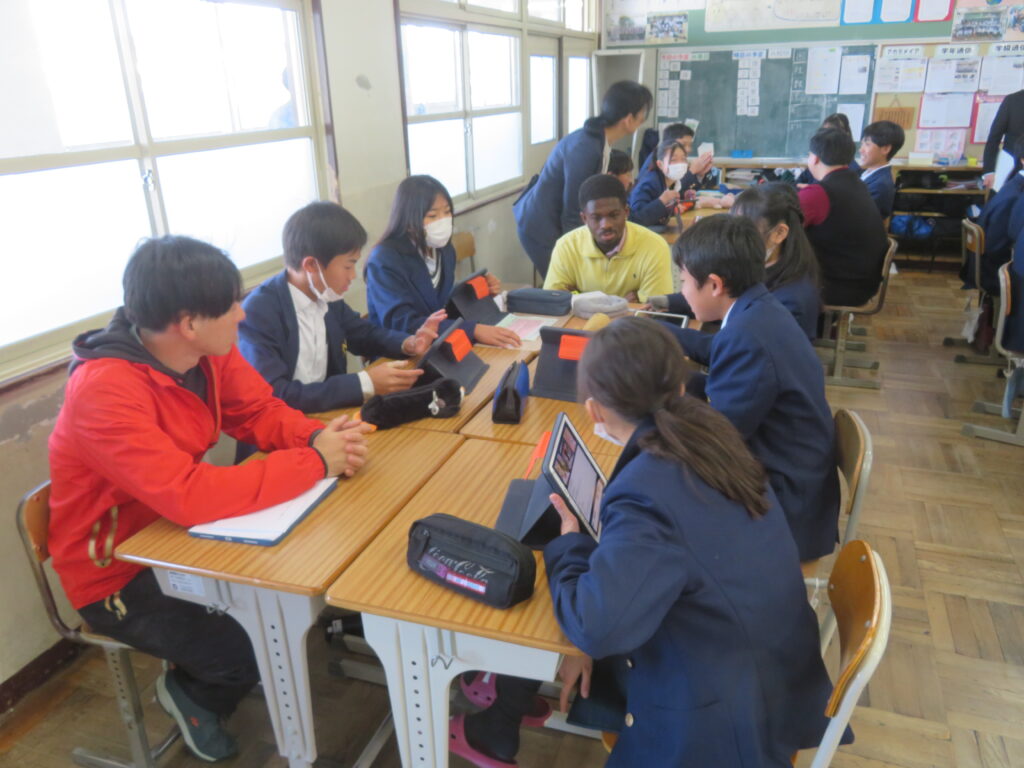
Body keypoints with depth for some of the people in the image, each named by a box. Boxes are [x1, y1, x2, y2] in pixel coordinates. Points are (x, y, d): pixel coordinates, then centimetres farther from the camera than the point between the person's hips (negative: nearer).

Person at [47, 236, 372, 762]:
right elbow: (189, 496, -42)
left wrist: (321, 437, -23)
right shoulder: (105, 389, -34)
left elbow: (261, 412, -1)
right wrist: (315, 462, -34)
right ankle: (190, 693, 20)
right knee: (256, 650, -16)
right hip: (118, 574, -7)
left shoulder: (208, 350, -10)